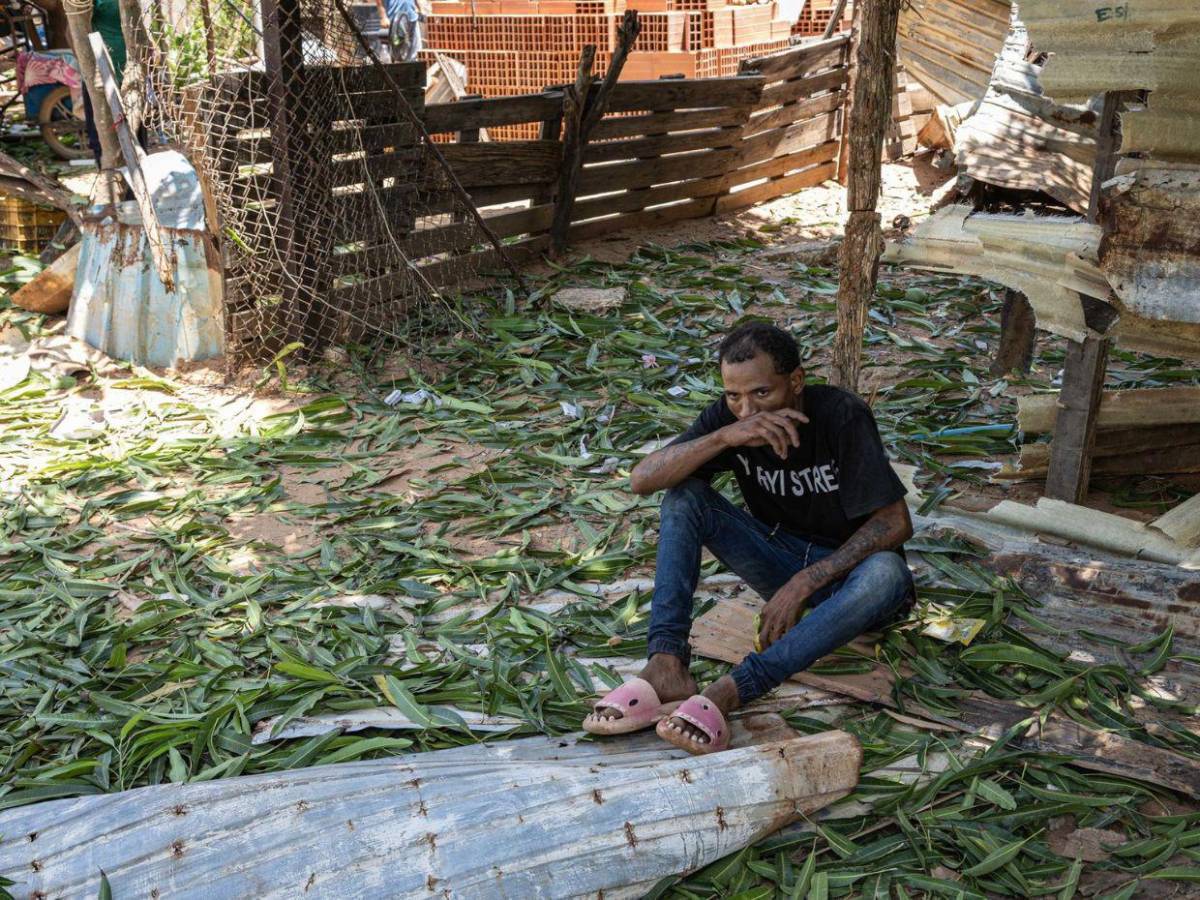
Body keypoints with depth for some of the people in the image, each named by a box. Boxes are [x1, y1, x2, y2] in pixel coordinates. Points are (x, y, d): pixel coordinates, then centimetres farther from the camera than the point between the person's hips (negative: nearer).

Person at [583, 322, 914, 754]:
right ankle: (665, 666, -31)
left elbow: (896, 523, -22)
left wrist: (804, 584, -29)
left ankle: (728, 692, -45)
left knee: (886, 574, -39)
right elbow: (642, 479, -22)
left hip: (845, 566, -3)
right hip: (781, 555, 3)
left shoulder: (841, 415, -21)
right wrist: (724, 438, -37)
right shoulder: (729, 415, -11)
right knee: (683, 497, -18)